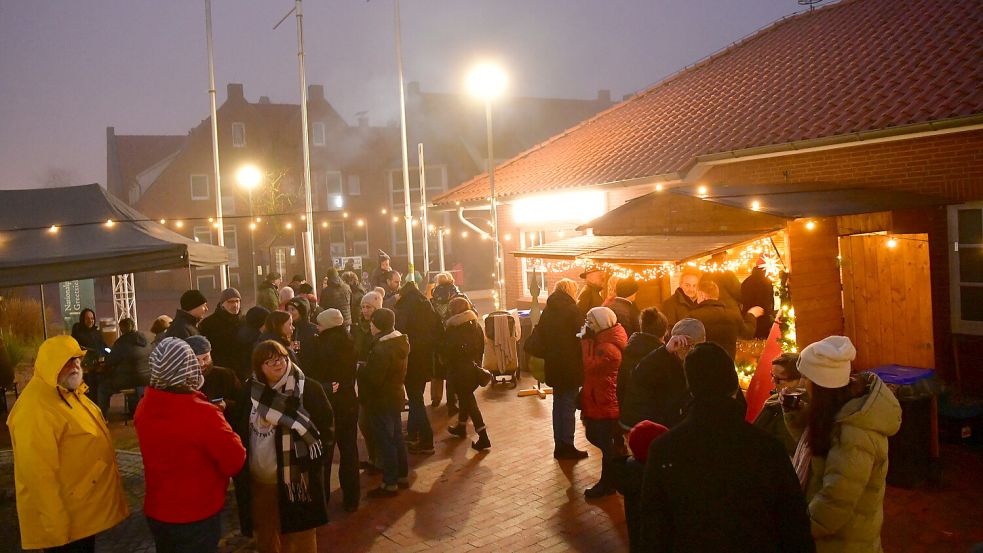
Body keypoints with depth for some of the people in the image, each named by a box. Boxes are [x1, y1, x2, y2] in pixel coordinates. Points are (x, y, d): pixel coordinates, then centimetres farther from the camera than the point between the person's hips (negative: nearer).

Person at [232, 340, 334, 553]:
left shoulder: (309, 388, -12)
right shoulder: (250, 390, 1)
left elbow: (327, 427, -8)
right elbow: (239, 429, 10)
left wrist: (313, 455, -14)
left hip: (296, 480, -4)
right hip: (258, 480, 4)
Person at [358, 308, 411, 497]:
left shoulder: (381, 349, -26)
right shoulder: (400, 342, 3)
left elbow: (373, 379, -28)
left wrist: (361, 369, -11)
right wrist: (367, 368, 8)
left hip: (380, 402, -9)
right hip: (395, 397, 9)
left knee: (385, 442, 1)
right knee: (396, 437, 19)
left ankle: (390, 484, 11)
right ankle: (403, 476, 31)